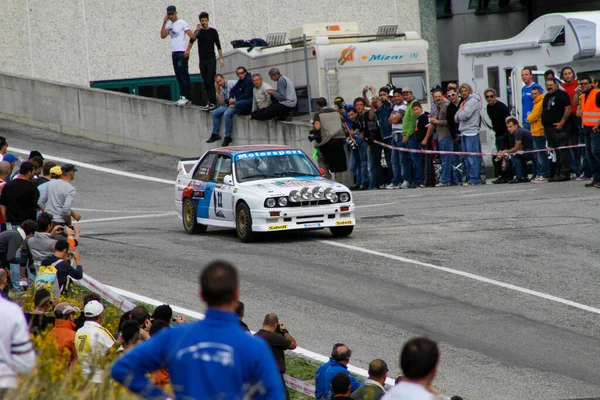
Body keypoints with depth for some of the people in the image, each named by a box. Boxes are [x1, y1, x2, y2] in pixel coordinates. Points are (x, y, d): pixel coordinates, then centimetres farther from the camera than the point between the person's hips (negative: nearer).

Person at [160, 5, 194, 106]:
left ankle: (186, 97, -11)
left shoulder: (182, 23, -6)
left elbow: (192, 36, -11)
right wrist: (164, 22, 2)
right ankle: (183, 97, 9)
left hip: (182, 52, -8)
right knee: (179, 77, 7)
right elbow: (163, 36, 7)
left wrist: (188, 49, -17)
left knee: (184, 76, -10)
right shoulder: (169, 25, 15)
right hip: (174, 53, 8)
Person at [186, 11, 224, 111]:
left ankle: (212, 103, -13)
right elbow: (192, 40, -11)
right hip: (202, 60, 3)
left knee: (210, 82, -12)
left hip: (211, 60, -3)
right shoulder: (198, 31, 7)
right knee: (205, 83, 4)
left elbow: (218, 46, 5)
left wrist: (221, 58, 0)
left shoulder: (213, 31, 2)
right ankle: (209, 102, 9)